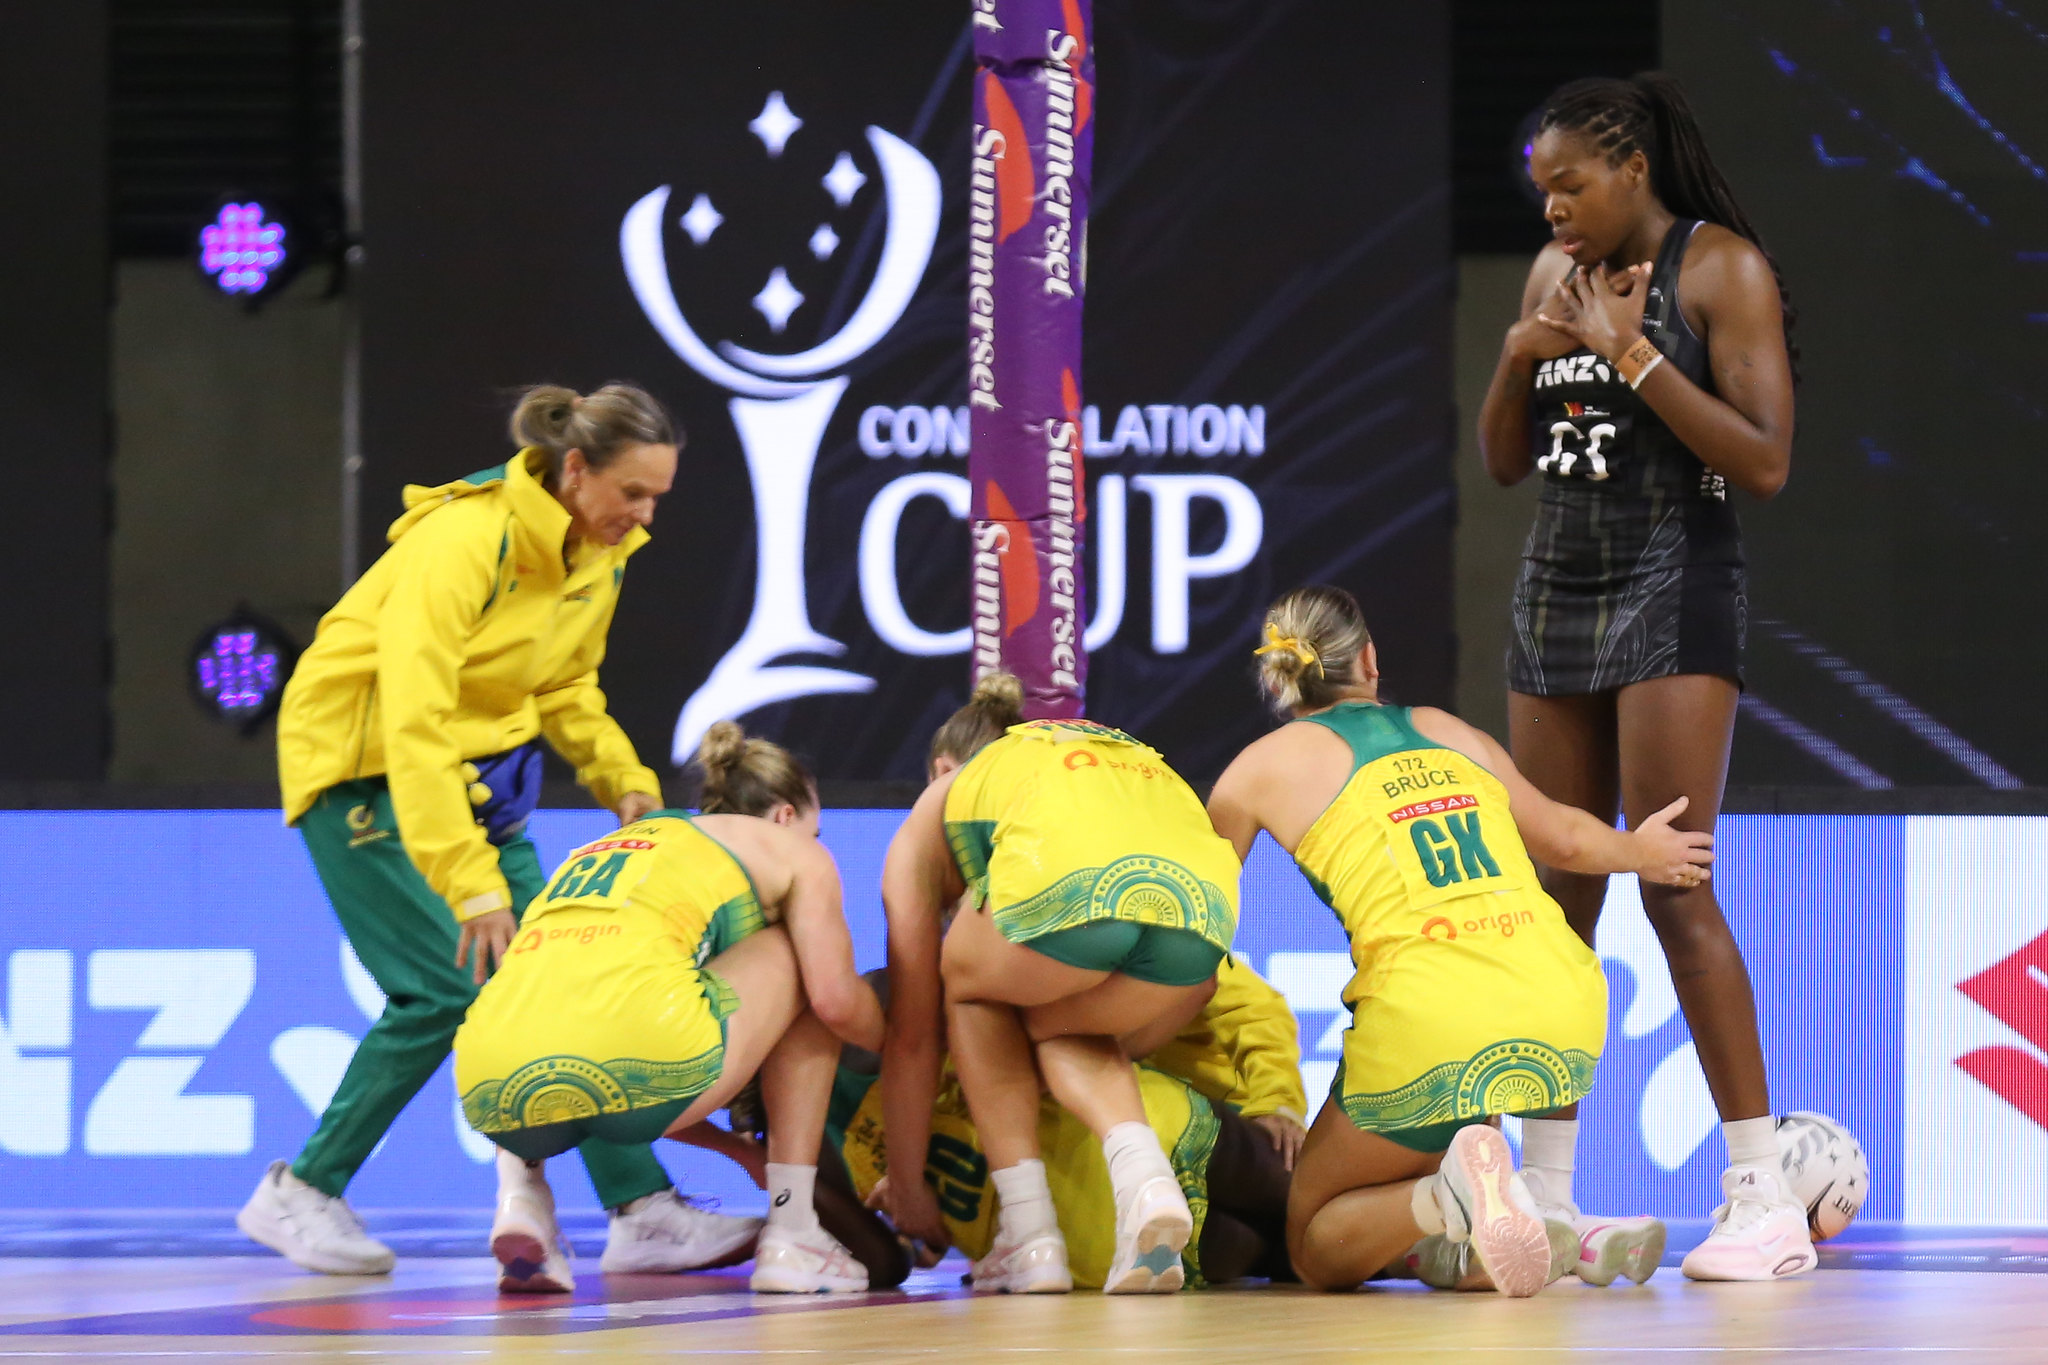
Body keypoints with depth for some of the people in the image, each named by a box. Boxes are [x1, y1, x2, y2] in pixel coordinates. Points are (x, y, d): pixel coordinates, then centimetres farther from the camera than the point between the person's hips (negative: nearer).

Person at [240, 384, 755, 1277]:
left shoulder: (600, 555, -1)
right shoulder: (465, 540, -28)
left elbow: (567, 689, 15)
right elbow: (413, 720, -33)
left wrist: (626, 780, -4)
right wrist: (472, 885, -36)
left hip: (476, 771, 8)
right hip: (364, 764, -8)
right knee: (444, 989, -16)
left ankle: (642, 1212, -3)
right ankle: (297, 1196, -3)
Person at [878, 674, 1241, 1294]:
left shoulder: (944, 798, 35)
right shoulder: (1135, 756, 45)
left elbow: (911, 1030, 37)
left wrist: (906, 1183, 46)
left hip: (1068, 881, -3)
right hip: (1206, 894, 3)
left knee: (974, 986, 32)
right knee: (1057, 1021, 33)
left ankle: (1030, 1237, 18)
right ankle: (1145, 1177, 3)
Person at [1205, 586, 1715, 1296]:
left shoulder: (1264, 766, 11)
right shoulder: (1444, 730, 21)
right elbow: (1564, 837, 35)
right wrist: (1639, 852, 55)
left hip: (1429, 1024, -5)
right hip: (1571, 1020, 5)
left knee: (1314, 1243, 14)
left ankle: (1447, 1194, -17)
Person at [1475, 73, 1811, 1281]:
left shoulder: (1721, 268, -7)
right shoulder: (1558, 273, 13)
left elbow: (1765, 462, -14)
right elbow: (1504, 459, 16)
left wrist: (1634, 355, -17)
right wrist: (1519, 354, -2)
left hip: (1673, 592, -7)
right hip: (1558, 589, 7)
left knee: (1674, 887, -15)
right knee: (1556, 900, 4)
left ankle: (1766, 1197, -14)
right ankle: (1546, 1195, 8)